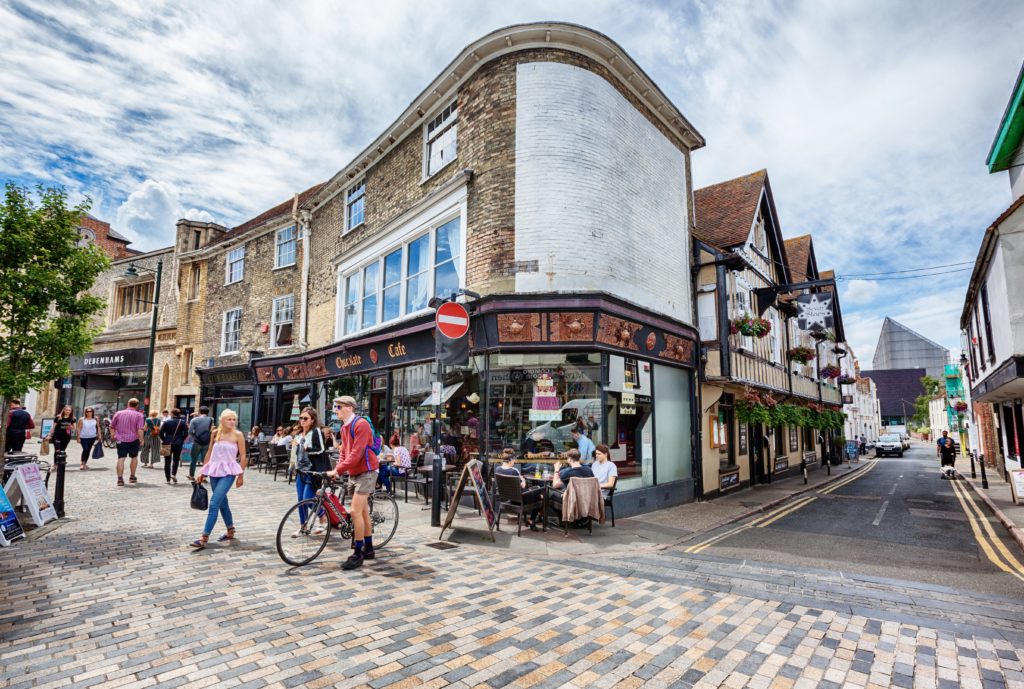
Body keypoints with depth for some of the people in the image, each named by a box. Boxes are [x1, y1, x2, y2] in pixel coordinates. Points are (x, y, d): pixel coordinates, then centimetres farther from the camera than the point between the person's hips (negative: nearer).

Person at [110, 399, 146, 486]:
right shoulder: (139, 415, -5)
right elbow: (140, 429, -14)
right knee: (134, 457, 17)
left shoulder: (119, 413, 5)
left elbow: (111, 426, 10)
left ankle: (120, 479, -9)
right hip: (133, 440, -1)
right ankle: (132, 477, 24)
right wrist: (141, 440, -7)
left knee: (121, 458, -1)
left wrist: (114, 435, 23)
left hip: (120, 440, 1)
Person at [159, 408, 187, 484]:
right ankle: (174, 474, -7)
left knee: (167, 461, 7)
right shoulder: (183, 422, 0)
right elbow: (186, 433, -5)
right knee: (176, 459, 14)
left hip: (167, 444, 0)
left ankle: (168, 479, 7)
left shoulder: (166, 422, -1)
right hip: (178, 444, 0)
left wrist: (164, 440, 10)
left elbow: (161, 433, -4)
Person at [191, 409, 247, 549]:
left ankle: (204, 539, -8)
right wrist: (202, 471, 13)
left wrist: (240, 475, -4)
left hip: (228, 472, -5)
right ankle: (231, 532, 31)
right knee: (222, 503, 15)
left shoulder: (238, 435, -6)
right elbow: (209, 453, 14)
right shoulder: (215, 433, 5)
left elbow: (242, 456, -3)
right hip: (214, 471, 5)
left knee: (214, 504, -12)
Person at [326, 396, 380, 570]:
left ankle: (358, 553, -1)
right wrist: (337, 469, -4)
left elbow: (356, 453, -25)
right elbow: (344, 452, 11)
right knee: (363, 511, 14)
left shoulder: (361, 424, -19)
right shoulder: (344, 427, 11)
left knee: (355, 511, -12)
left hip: (365, 472, -9)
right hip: (354, 473, 9)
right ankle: (368, 548, 24)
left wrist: (338, 470, -25)